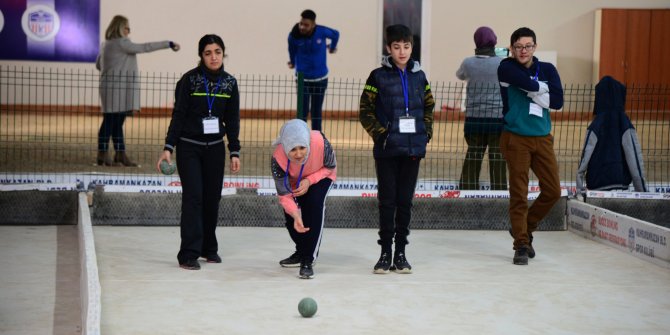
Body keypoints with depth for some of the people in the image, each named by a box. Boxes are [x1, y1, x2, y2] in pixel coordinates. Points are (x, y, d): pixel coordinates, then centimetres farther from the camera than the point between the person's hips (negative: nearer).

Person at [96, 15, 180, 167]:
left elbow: (98, 65, 26)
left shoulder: (106, 44, 18)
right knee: (110, 121, -6)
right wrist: (168, 44, -13)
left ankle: (120, 154, 8)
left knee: (117, 121, 8)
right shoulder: (121, 43, -12)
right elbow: (144, 47, -15)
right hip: (116, 86, -10)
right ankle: (103, 154, -2)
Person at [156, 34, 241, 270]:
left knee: (212, 198, 7)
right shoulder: (189, 79, -8)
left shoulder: (229, 82, 3)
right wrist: (168, 148, -13)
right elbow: (178, 115, -8)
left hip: (215, 148, 4)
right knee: (193, 197, -10)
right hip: (188, 147, -4)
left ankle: (209, 248, 23)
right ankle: (189, 254, -8)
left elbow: (232, 120, 7)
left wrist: (234, 152, 4)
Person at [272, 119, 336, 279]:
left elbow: (330, 167, -19)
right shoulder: (278, 158, -39)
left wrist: (309, 181, -33)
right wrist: (296, 216, -47)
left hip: (321, 175, -2)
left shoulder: (320, 142, -42)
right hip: (293, 180, 2)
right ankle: (302, 251, 31)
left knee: (315, 205, -24)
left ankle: (308, 260, -17)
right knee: (290, 214, -1)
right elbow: (284, 195, -31)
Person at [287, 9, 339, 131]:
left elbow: (336, 34, 5)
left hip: (320, 79, 1)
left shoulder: (322, 32, -18)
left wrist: (332, 47, 23)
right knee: (303, 113, -6)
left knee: (316, 113, 11)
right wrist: (293, 62, 21)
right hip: (303, 79, -1)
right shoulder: (294, 35, -18)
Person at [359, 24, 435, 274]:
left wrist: (426, 131, 7)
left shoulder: (419, 76, 7)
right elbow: (365, 111, 0)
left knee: (405, 200, 7)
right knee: (387, 201, 2)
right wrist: (379, 133, -9)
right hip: (387, 149, -3)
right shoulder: (378, 76, -3)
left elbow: (429, 106, 19)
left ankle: (400, 252, 16)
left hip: (413, 149, 3)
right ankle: (385, 252, 12)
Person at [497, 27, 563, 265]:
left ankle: (524, 228, 25)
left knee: (552, 191, 3)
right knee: (519, 193, -3)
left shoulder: (547, 69, 6)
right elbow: (528, 83, -21)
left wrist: (531, 92, -12)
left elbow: (557, 101, -6)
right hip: (515, 138, -4)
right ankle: (521, 245, 6)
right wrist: (542, 88, -4)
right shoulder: (507, 68, -4)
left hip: (542, 138, 4)